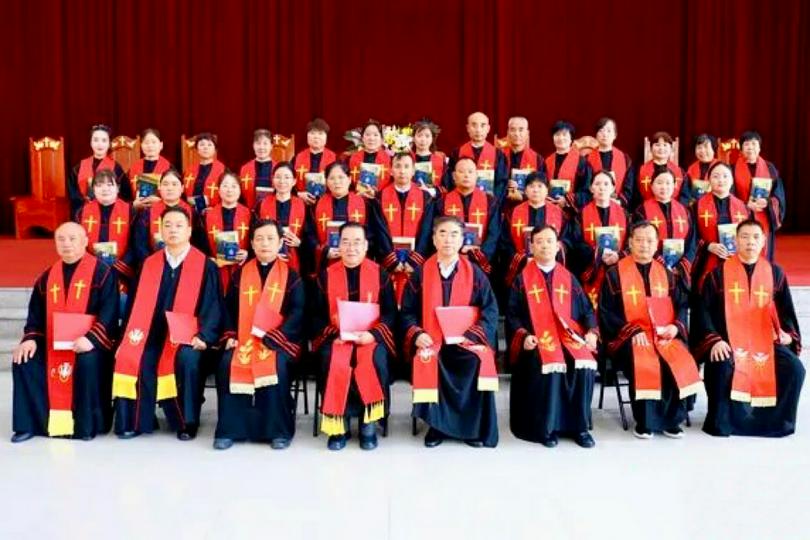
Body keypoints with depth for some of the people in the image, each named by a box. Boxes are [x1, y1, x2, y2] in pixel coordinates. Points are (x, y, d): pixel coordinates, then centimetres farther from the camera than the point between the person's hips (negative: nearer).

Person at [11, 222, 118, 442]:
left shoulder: (101, 272, -4)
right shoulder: (47, 277, 14)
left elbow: (109, 311, -13)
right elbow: (36, 314, 14)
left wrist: (91, 338, -27)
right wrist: (31, 338, -5)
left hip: (88, 343, -6)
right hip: (52, 343, 6)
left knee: (87, 362, -34)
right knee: (24, 360, -14)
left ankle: (87, 425, -17)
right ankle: (29, 423, -4)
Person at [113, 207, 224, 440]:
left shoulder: (205, 265, 1)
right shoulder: (149, 263, 13)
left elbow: (212, 305, -4)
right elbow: (137, 303, 13)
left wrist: (204, 336, -18)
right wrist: (129, 335, 1)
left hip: (186, 335, -3)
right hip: (152, 334, 4)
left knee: (187, 359, -33)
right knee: (129, 357, -23)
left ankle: (187, 423, -15)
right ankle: (135, 421, -6)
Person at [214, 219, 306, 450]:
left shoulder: (290, 275, 3)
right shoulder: (240, 273, 13)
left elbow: (297, 312, -5)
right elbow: (229, 308, 12)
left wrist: (272, 337, -17)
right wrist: (231, 335, -4)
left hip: (278, 340, -3)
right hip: (244, 339, 3)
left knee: (277, 366, -31)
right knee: (226, 364, -24)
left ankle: (279, 430, -17)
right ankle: (229, 429, -12)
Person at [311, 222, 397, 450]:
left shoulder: (380, 274, 5)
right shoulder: (326, 275, 7)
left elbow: (390, 313, 2)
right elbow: (318, 315, 7)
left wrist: (373, 334, -16)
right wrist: (333, 335, -12)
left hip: (371, 337, -1)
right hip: (335, 337, 1)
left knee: (375, 360, -32)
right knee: (332, 361, -31)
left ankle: (368, 424, -16)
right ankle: (338, 425, -16)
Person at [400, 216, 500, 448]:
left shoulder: (474, 273, 6)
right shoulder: (421, 273, 8)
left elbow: (490, 311, 1)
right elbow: (407, 312, 7)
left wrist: (470, 335, -15)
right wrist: (417, 334, -12)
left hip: (466, 340, 0)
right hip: (430, 341, 0)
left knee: (479, 362, -31)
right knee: (427, 362, -33)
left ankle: (475, 427, -14)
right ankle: (436, 423, -15)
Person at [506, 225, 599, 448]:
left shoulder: (568, 278, 16)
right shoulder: (522, 279, 8)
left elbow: (586, 309, 15)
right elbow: (512, 314, 4)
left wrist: (591, 332, -4)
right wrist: (523, 336, -14)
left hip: (568, 336, 3)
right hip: (536, 339, -2)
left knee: (585, 365, -28)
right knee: (549, 366, -34)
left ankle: (580, 427, -13)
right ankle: (545, 428, -17)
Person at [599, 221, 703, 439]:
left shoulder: (666, 273, 15)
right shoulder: (615, 274, 3)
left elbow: (682, 304, 13)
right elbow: (606, 312, -2)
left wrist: (676, 326, -9)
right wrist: (633, 331, -14)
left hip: (664, 336, 3)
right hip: (628, 337, -3)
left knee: (681, 362, -27)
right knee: (644, 363, -34)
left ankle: (671, 419, -9)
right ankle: (644, 421, -16)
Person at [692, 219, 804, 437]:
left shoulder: (775, 273, 9)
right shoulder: (719, 273, 1)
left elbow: (785, 309, 15)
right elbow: (703, 310, -2)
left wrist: (788, 334, -4)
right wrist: (714, 339, -15)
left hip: (766, 341, 3)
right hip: (729, 341, -3)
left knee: (794, 368, -21)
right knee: (723, 368, -33)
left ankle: (778, 420, 1)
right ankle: (721, 422, -13)